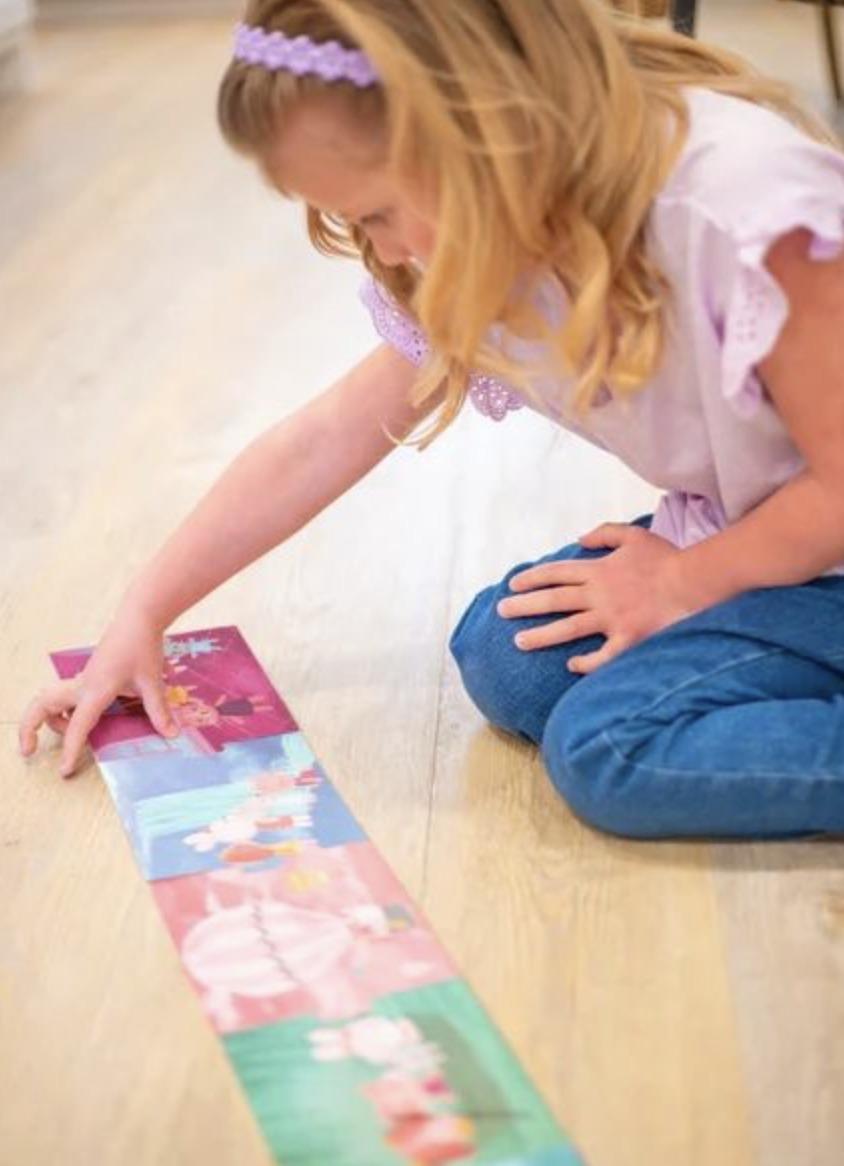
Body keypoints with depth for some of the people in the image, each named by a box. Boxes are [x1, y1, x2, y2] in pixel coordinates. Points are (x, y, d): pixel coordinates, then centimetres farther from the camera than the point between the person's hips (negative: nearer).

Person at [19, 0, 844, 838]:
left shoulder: (736, 204, -32)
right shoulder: (483, 253, -6)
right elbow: (324, 440, -1)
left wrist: (681, 581, -13)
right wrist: (141, 618, 0)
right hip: (721, 529, 8)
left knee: (610, 744, -24)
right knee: (505, 658, -9)